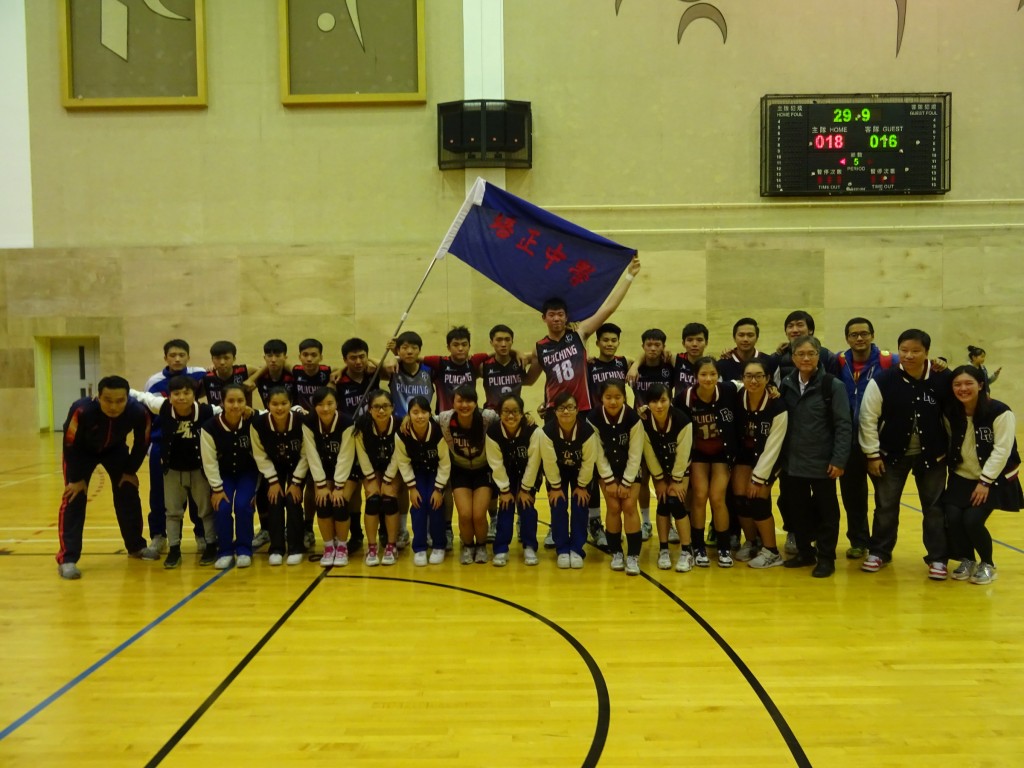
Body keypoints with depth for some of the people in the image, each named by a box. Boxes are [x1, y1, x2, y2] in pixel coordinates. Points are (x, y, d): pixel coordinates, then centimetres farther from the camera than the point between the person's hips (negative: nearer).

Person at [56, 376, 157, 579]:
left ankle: (136, 546, 23)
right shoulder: (82, 410, -41)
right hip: (82, 451, -3)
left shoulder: (139, 412, -33)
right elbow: (71, 445, -25)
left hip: (115, 449, 3)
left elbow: (142, 443, -13)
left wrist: (130, 470, -5)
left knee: (128, 495, 5)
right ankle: (67, 559, -10)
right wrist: (77, 478, -17)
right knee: (74, 499, -14)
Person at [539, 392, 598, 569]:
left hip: (580, 472, 0)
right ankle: (562, 550, 3)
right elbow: (549, 462, -22)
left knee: (580, 506, -9)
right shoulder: (548, 431, -32)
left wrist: (582, 486, -12)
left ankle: (576, 549, 3)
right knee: (558, 506, -8)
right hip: (557, 472, 0)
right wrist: (555, 487, -14)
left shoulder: (587, 430, -32)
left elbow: (589, 461, -20)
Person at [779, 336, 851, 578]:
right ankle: (805, 552, 28)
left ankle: (826, 557, 19)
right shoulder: (786, 385, 5)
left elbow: (843, 425, -10)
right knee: (797, 509, 12)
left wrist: (839, 460, -14)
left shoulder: (832, 385, -9)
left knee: (826, 511, 7)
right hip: (793, 463, 4)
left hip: (822, 463, -4)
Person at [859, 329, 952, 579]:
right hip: (892, 454, -1)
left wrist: (952, 449, 2)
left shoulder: (943, 379, -10)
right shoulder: (883, 381, -15)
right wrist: (872, 454, -9)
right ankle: (879, 553, 23)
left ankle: (937, 558, 20)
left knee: (934, 506, 8)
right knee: (886, 506, 8)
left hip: (932, 455, 1)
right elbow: (868, 419, -10)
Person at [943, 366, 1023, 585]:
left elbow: (1002, 450, -18)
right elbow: (949, 444, 3)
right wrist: (949, 472, -9)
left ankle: (987, 564, 11)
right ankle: (966, 561, 15)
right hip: (962, 477, 4)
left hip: (994, 479, -4)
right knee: (953, 518, -13)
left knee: (972, 520, -18)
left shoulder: (999, 412, -18)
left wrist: (985, 482, -19)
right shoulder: (951, 413, -4)